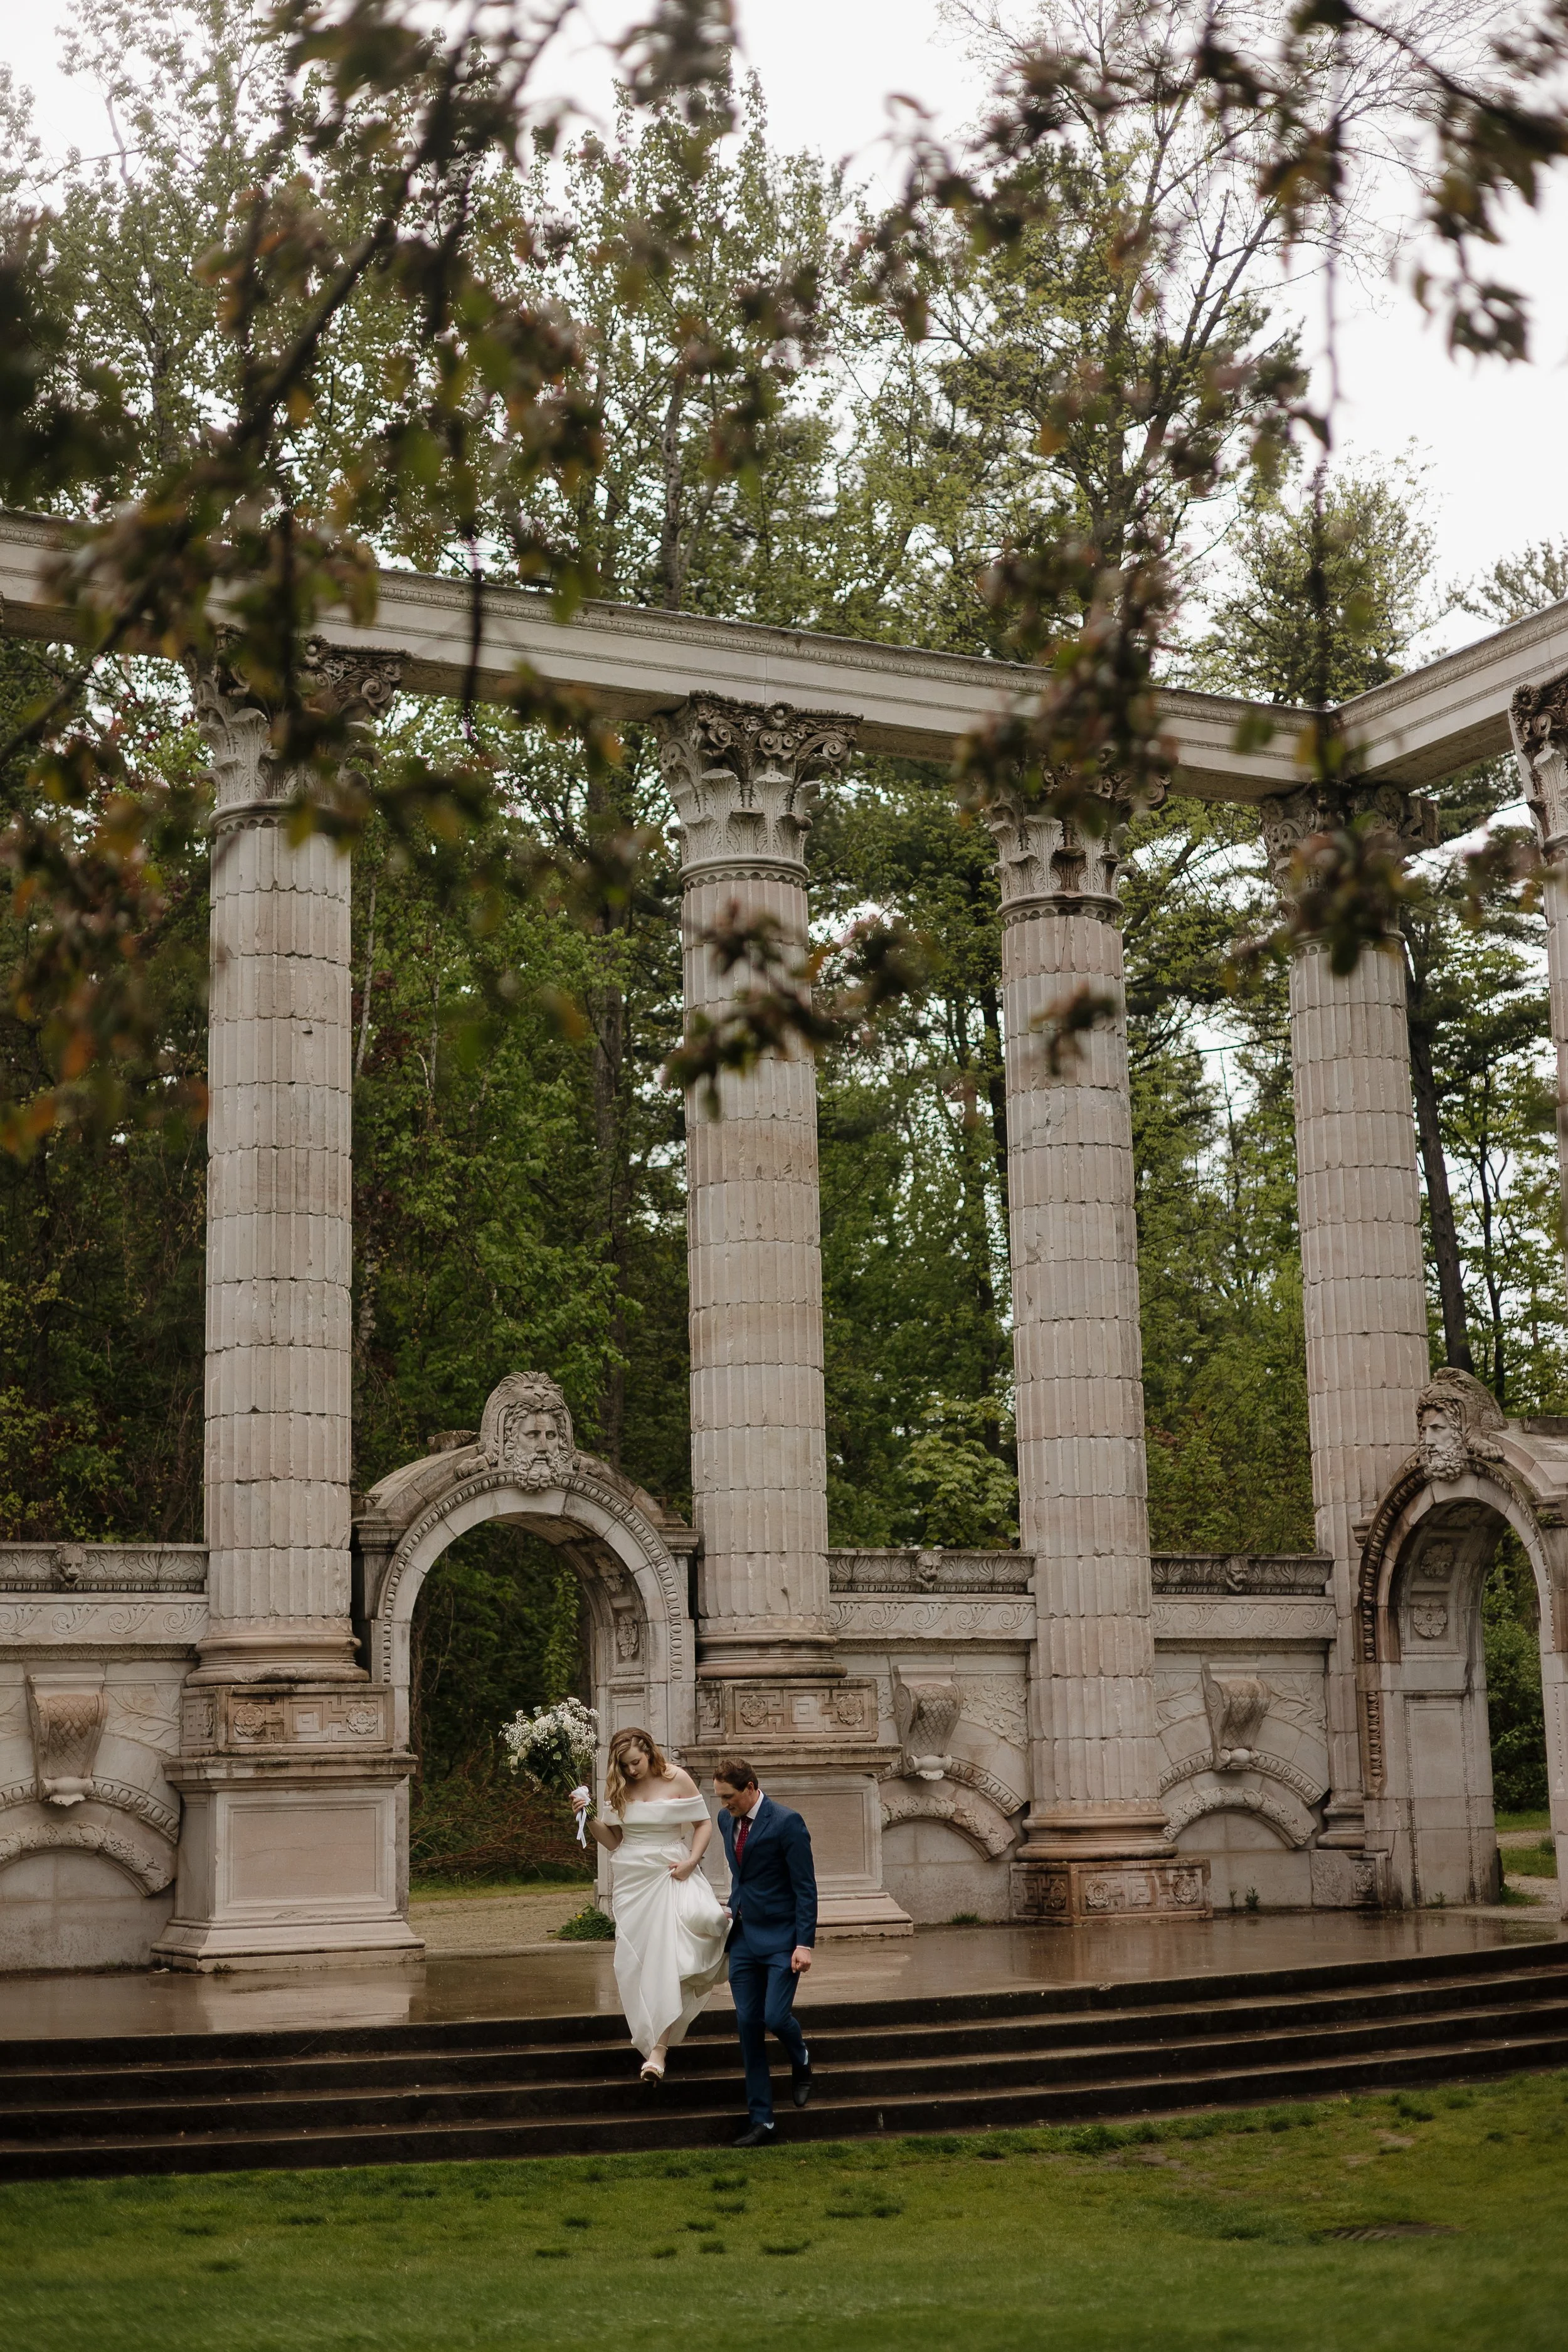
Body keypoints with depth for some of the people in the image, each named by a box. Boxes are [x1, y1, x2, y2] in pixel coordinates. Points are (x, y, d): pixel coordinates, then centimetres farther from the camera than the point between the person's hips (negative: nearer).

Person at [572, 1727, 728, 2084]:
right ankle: (659, 2039, 17)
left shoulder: (677, 1779, -3)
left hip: (672, 1873, -3)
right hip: (632, 1877, 4)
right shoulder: (618, 1788, 5)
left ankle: (658, 2049, -17)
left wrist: (691, 1861, -9)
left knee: (667, 1954, -18)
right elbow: (612, 1840, 8)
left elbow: (703, 1823, 4)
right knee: (635, 1958, 0)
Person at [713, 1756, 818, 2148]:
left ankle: (800, 2059, 21)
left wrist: (804, 1944, -18)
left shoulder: (786, 1823, -14)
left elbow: (805, 1888, -14)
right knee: (748, 2025, 4)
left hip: (781, 1938, -6)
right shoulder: (727, 1820, 7)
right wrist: (734, 1906, 10)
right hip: (743, 1938, 6)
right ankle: (760, 2120, 10)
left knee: (775, 2017, -15)